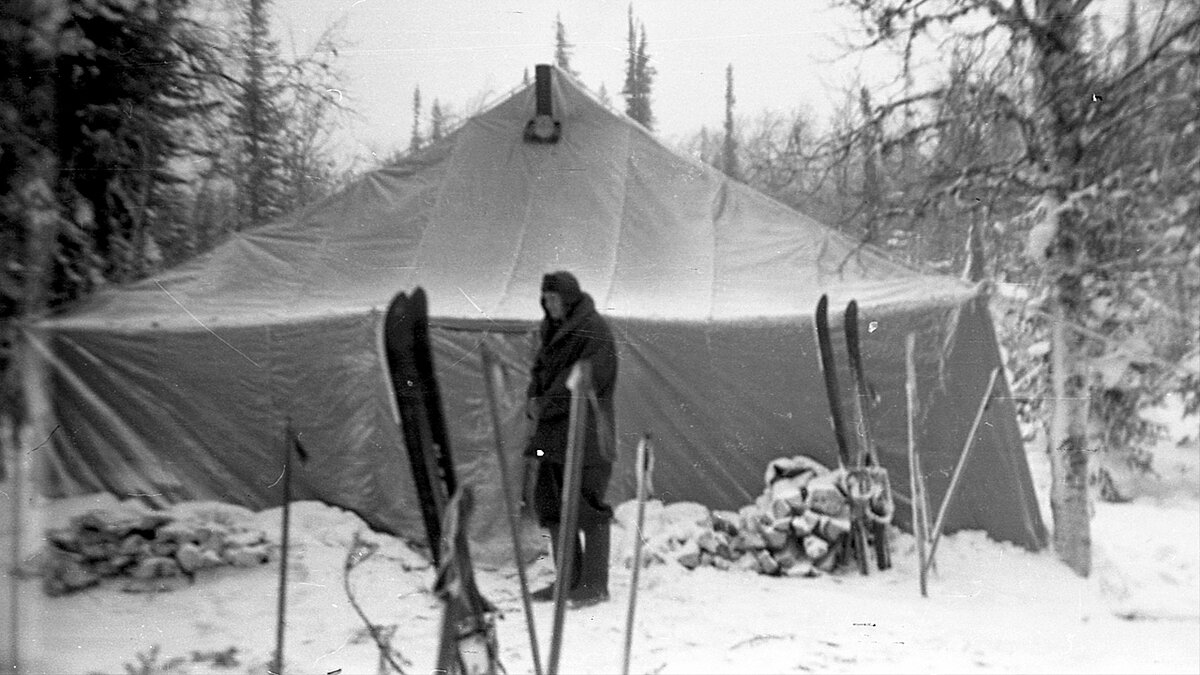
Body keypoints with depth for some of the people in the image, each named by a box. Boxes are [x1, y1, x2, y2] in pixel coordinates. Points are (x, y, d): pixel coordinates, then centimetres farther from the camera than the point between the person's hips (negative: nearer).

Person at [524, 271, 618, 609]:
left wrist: (548, 403, -15)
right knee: (550, 503, 11)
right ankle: (568, 580, 22)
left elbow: (588, 378, -18)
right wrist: (534, 398, -1)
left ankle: (595, 584, 7)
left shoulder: (594, 329, -11)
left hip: (585, 432, -9)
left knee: (589, 506, -3)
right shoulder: (552, 328, 15)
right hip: (553, 430, 9)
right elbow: (540, 368, 19)